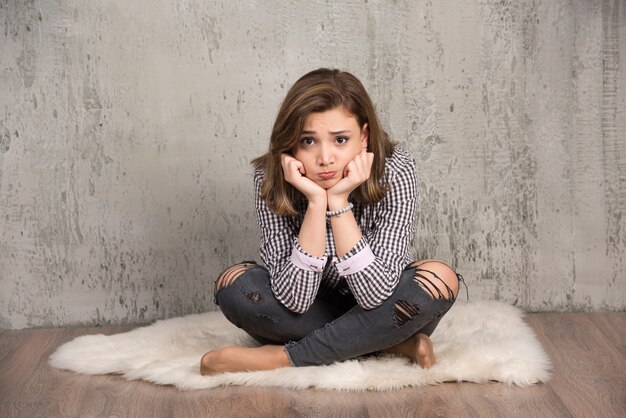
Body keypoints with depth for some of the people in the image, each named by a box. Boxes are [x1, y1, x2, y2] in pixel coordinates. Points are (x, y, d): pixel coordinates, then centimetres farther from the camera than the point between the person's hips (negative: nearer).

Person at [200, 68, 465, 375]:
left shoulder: (394, 172, -24)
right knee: (234, 284, -25)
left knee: (440, 279, -30)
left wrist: (339, 201, -34)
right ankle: (394, 344, -17)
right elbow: (295, 299, -27)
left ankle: (281, 357, -21)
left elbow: (375, 294, -28)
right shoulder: (270, 178, -21)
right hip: (308, 313, 1)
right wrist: (316, 201, -35)